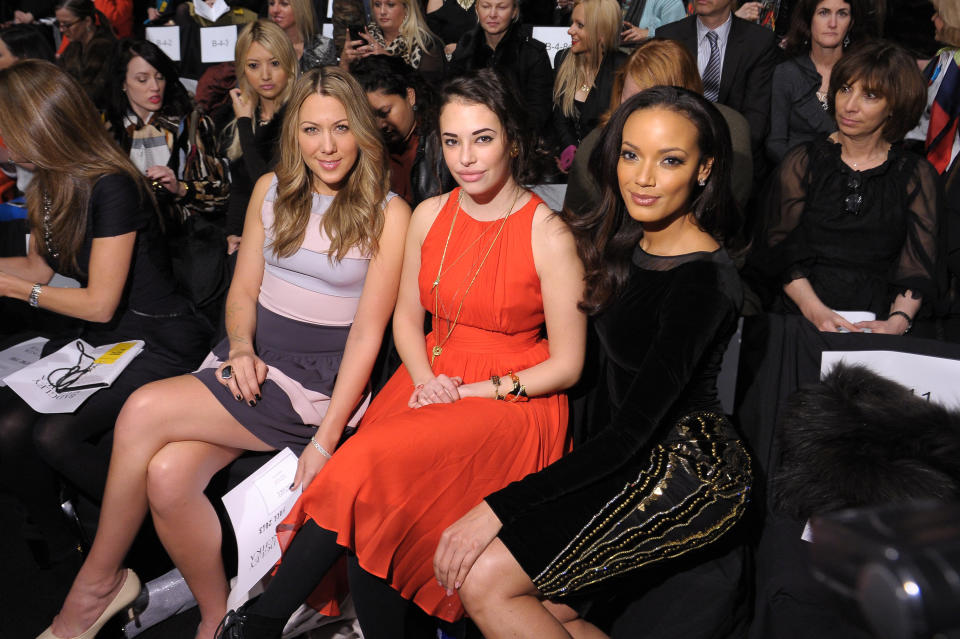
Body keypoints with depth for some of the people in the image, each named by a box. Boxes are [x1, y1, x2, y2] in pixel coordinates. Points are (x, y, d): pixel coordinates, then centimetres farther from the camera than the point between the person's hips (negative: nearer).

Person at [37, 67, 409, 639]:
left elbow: (368, 331, -9)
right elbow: (243, 290, 14)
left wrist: (325, 439, -15)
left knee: (144, 413, -21)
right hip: (251, 357, 5)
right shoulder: (272, 190, 10)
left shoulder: (387, 214, -5)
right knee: (168, 475, -24)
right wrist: (240, 348, -8)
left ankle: (98, 582, 0)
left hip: (321, 378, -5)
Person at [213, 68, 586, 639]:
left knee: (372, 464, -28)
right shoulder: (430, 215, 6)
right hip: (430, 382, 5)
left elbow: (567, 365, -7)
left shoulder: (550, 236, -10)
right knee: (370, 514, -26)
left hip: (514, 402, -4)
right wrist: (427, 381, -6)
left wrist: (469, 393, -13)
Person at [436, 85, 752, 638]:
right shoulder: (633, 241, 5)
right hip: (644, 457, 8)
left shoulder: (703, 283, -22)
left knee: (484, 580, -13)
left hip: (687, 474, -8)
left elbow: (631, 433, -24)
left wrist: (496, 509, -24)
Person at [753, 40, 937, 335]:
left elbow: (917, 268, 5)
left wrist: (897, 321, -14)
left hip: (877, 325, 1)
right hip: (799, 319, -1)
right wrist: (816, 311, -13)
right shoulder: (802, 162, 8)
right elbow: (780, 252, 3)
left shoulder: (916, 175, 9)